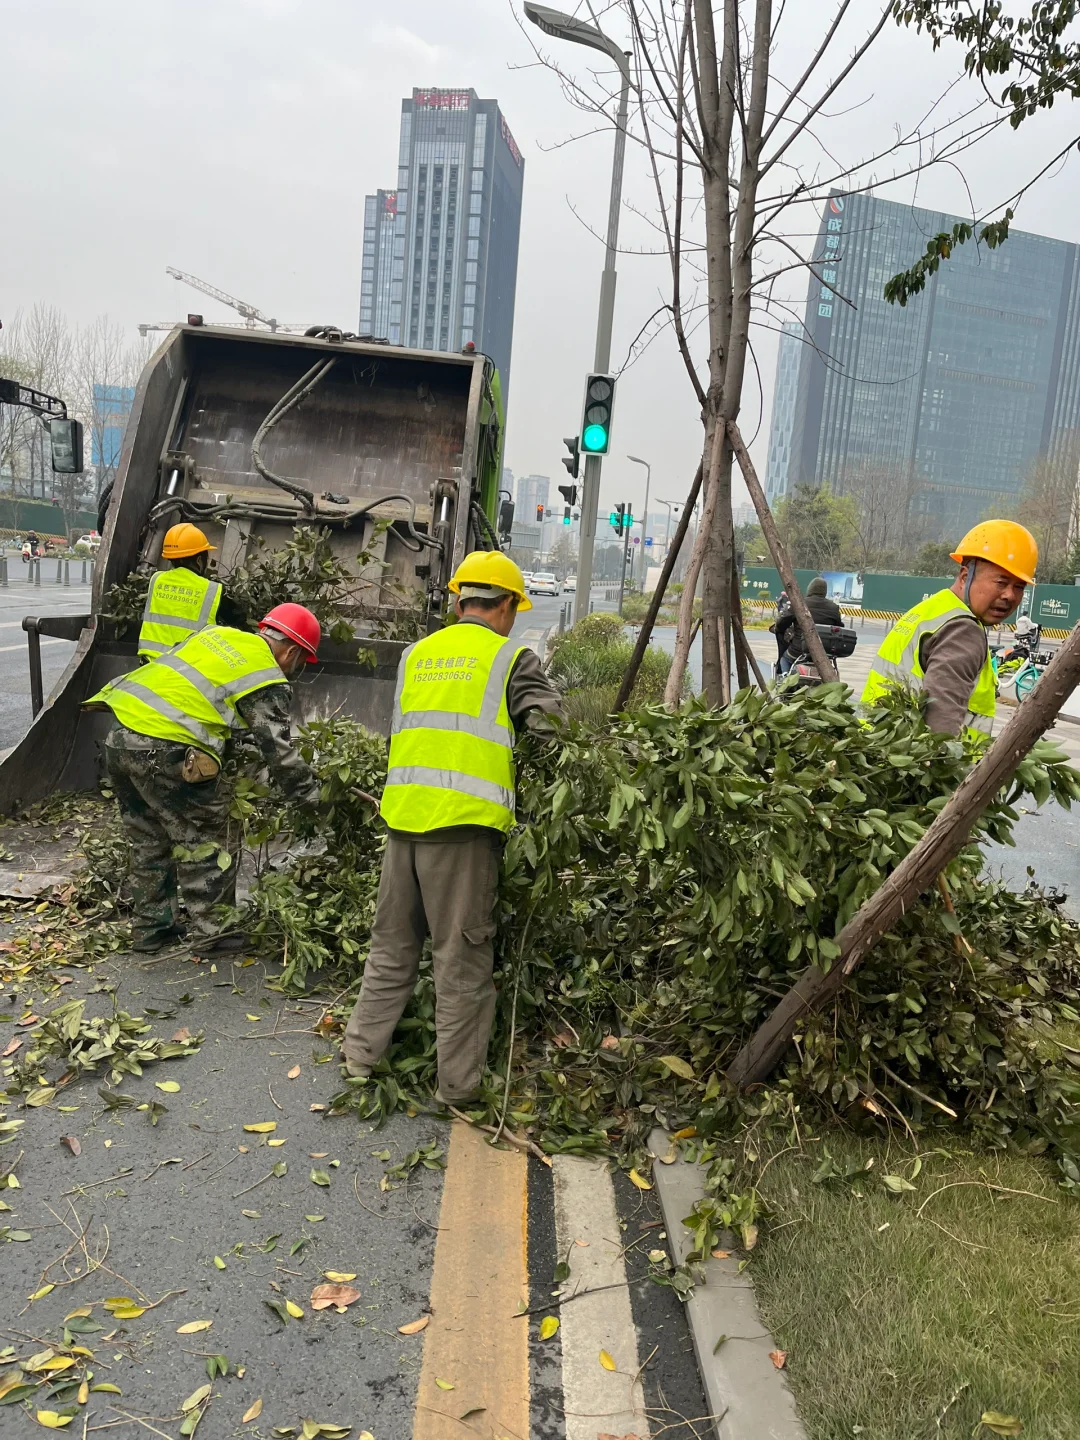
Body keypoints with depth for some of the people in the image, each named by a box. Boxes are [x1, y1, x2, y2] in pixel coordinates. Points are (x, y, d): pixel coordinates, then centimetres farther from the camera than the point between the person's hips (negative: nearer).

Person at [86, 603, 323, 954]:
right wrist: (314, 797, 4)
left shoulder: (218, 633, 18)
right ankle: (212, 933, 18)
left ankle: (150, 930, 32)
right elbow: (278, 751, -6)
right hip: (164, 751, -8)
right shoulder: (266, 680, -3)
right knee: (203, 842, 8)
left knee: (149, 842, 21)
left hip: (120, 735, 8)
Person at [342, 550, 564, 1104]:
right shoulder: (511, 658, 1)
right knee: (462, 957, 4)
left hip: (404, 811, 5)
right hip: (464, 817, -5)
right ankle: (457, 1085, 13)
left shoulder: (415, 655, 15)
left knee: (392, 944, 18)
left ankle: (361, 1053, 27)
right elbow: (549, 727, -5)